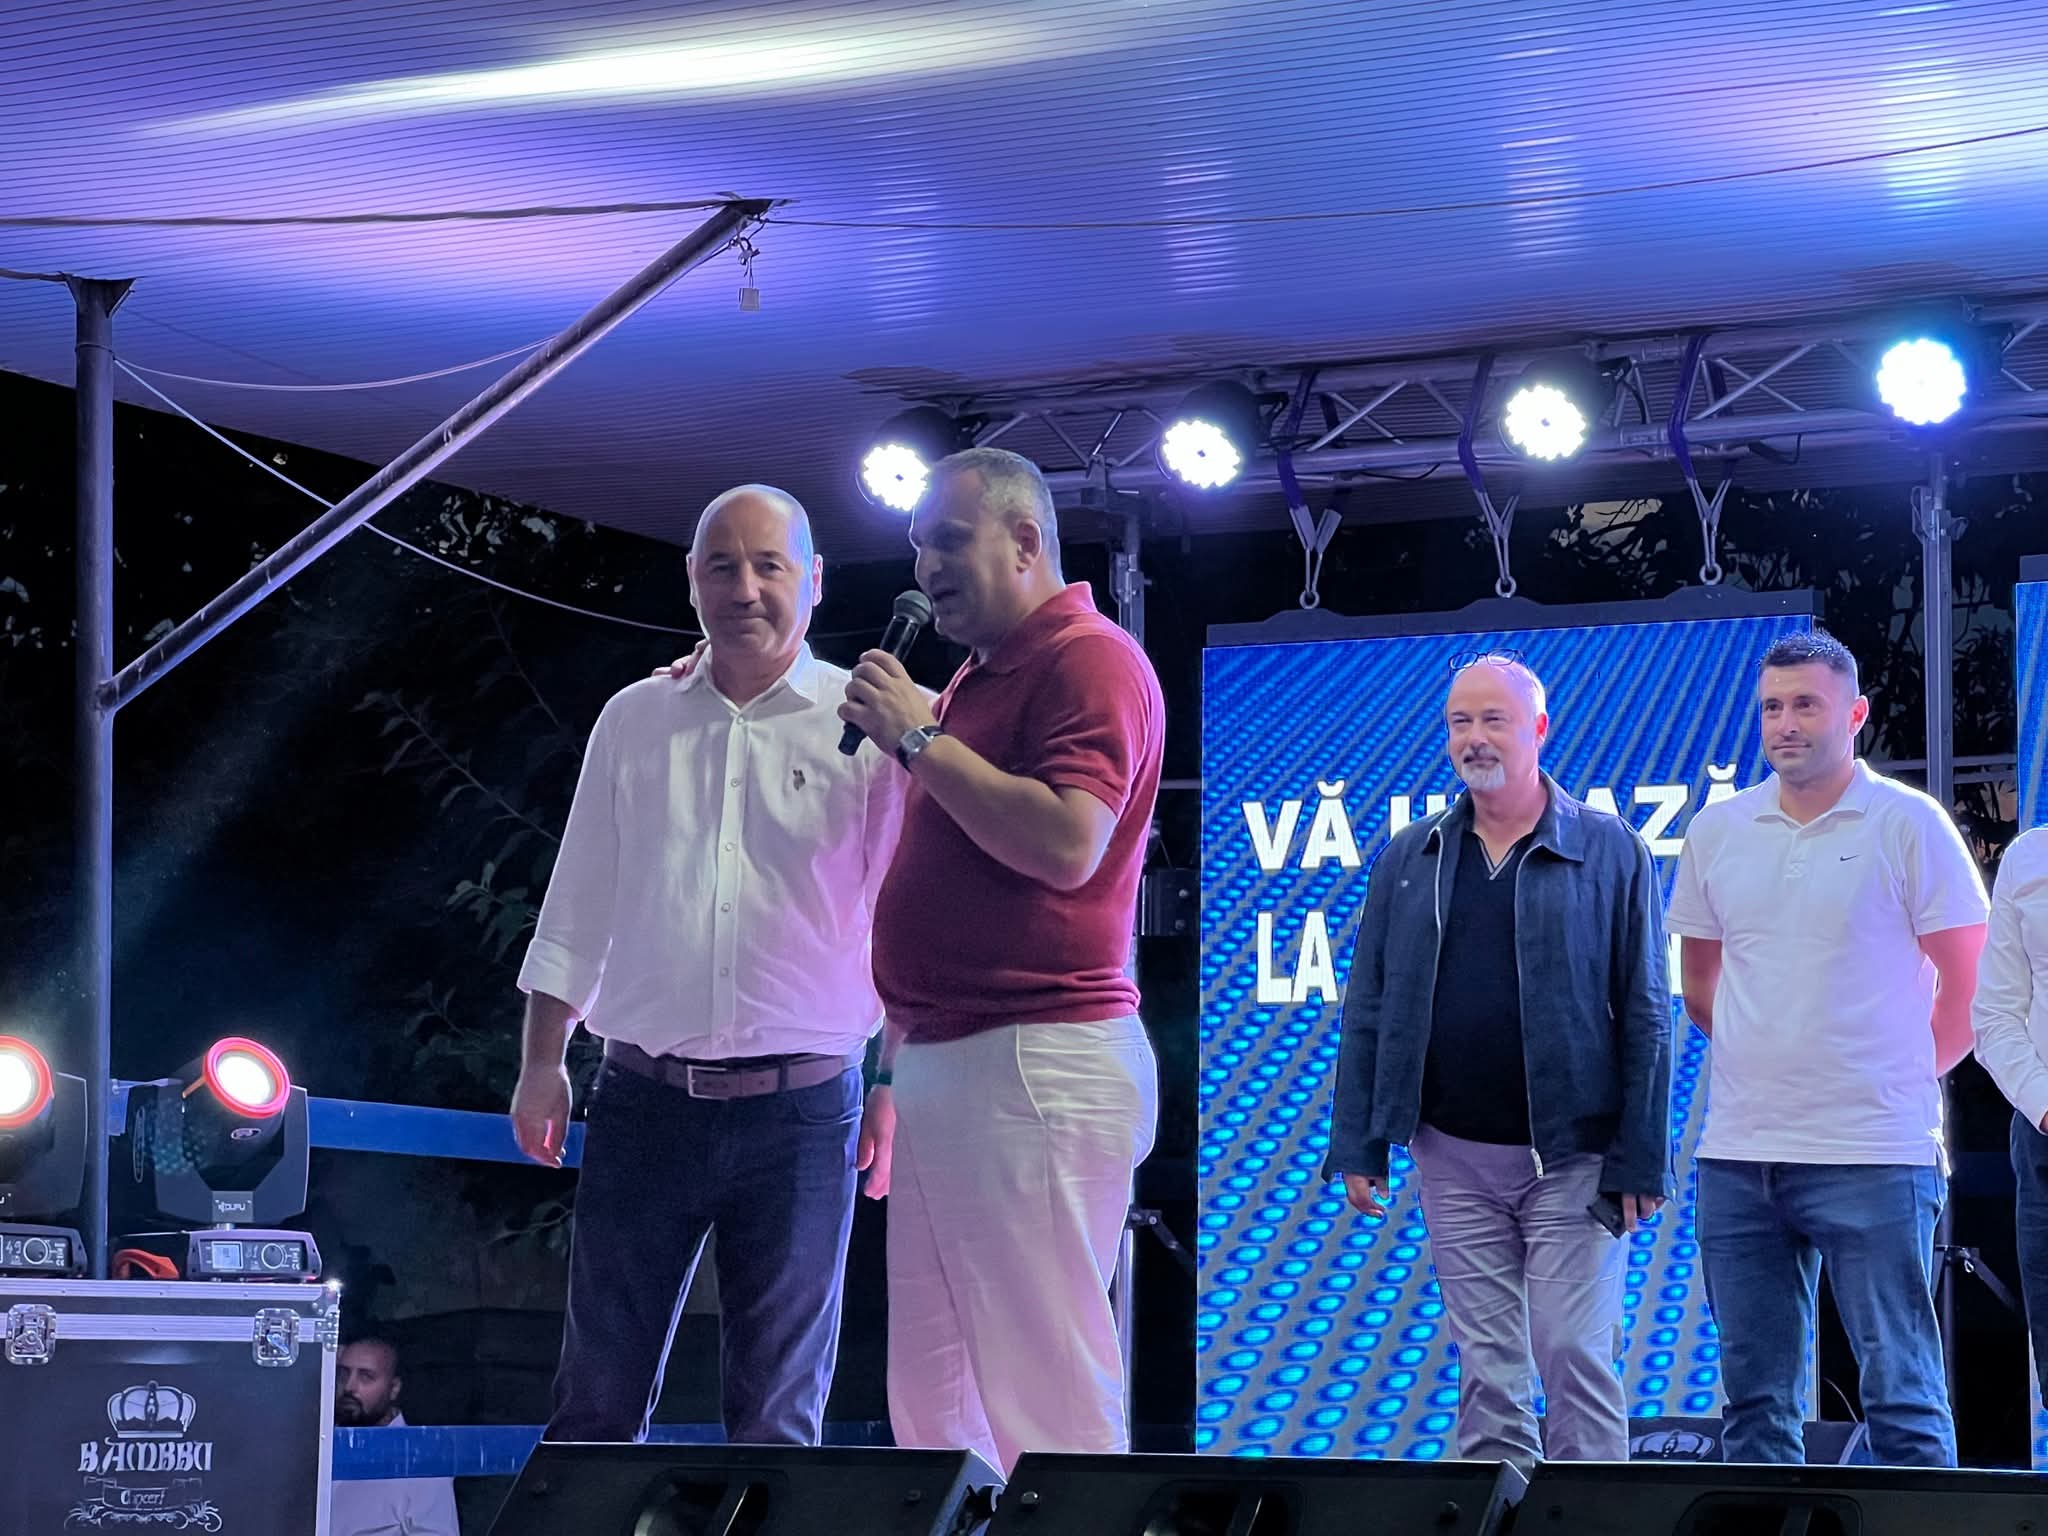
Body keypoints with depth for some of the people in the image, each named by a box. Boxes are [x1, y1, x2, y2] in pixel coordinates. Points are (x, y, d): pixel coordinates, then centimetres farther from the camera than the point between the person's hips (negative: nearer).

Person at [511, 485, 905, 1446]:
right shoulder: (635, 720, 11)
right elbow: (579, 908, 14)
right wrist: (542, 1064, 9)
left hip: (800, 1110, -2)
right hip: (643, 1101, 2)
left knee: (777, 1413, 3)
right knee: (597, 1398, 3)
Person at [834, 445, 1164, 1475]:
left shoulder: (1089, 660, -8)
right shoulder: (976, 678, 22)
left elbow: (1066, 842, -23)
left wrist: (918, 738, -14)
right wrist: (895, 1064, 23)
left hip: (1033, 1069, -10)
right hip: (937, 1068, 10)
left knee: (1048, 1403, -10)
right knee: (935, 1405, 8)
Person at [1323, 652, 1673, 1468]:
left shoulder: (1610, 853, -1)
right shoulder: (1409, 860, 9)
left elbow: (1645, 1013, -3)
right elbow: (1367, 1011, 11)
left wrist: (1640, 1159, -8)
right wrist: (1357, 1147, 4)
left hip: (1571, 1156, -3)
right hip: (1454, 1156, 4)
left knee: (1574, 1355, -6)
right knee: (1486, 1368, 6)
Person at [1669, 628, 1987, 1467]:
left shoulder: (1908, 824, -4)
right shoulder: (1717, 830, 10)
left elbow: (1971, 984, -2)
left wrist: (1900, 1079, 1)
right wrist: (1769, 1062, 13)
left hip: (1872, 1156, -5)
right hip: (1738, 1153, 5)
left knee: (1902, 1396, -3)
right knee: (1754, 1396, 10)